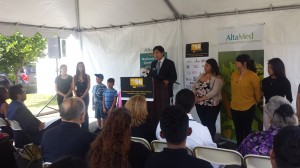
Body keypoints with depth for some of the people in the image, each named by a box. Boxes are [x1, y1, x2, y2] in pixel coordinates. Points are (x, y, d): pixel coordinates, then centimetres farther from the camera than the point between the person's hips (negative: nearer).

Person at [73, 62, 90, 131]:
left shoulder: (87, 76, 0)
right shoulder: (75, 77, 6)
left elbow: (88, 87, -6)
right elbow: (73, 88, 2)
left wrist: (82, 96, -12)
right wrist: (76, 96, -10)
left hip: (85, 96, -2)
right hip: (77, 96, 2)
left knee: (84, 111, -2)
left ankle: (85, 128, 4)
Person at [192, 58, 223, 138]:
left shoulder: (217, 78, -11)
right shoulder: (201, 75, 10)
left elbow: (214, 92, -21)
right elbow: (194, 87, 11)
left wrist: (202, 98, -23)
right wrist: (194, 96, -8)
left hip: (211, 105, -6)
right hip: (200, 105, 6)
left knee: (210, 125, 5)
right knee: (203, 124, 14)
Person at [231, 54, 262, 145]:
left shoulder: (253, 76, -13)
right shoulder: (234, 74, 3)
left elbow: (257, 92, -2)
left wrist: (255, 103, 11)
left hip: (248, 109, -5)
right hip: (235, 108, 6)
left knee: (247, 131, 7)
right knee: (238, 131, 16)